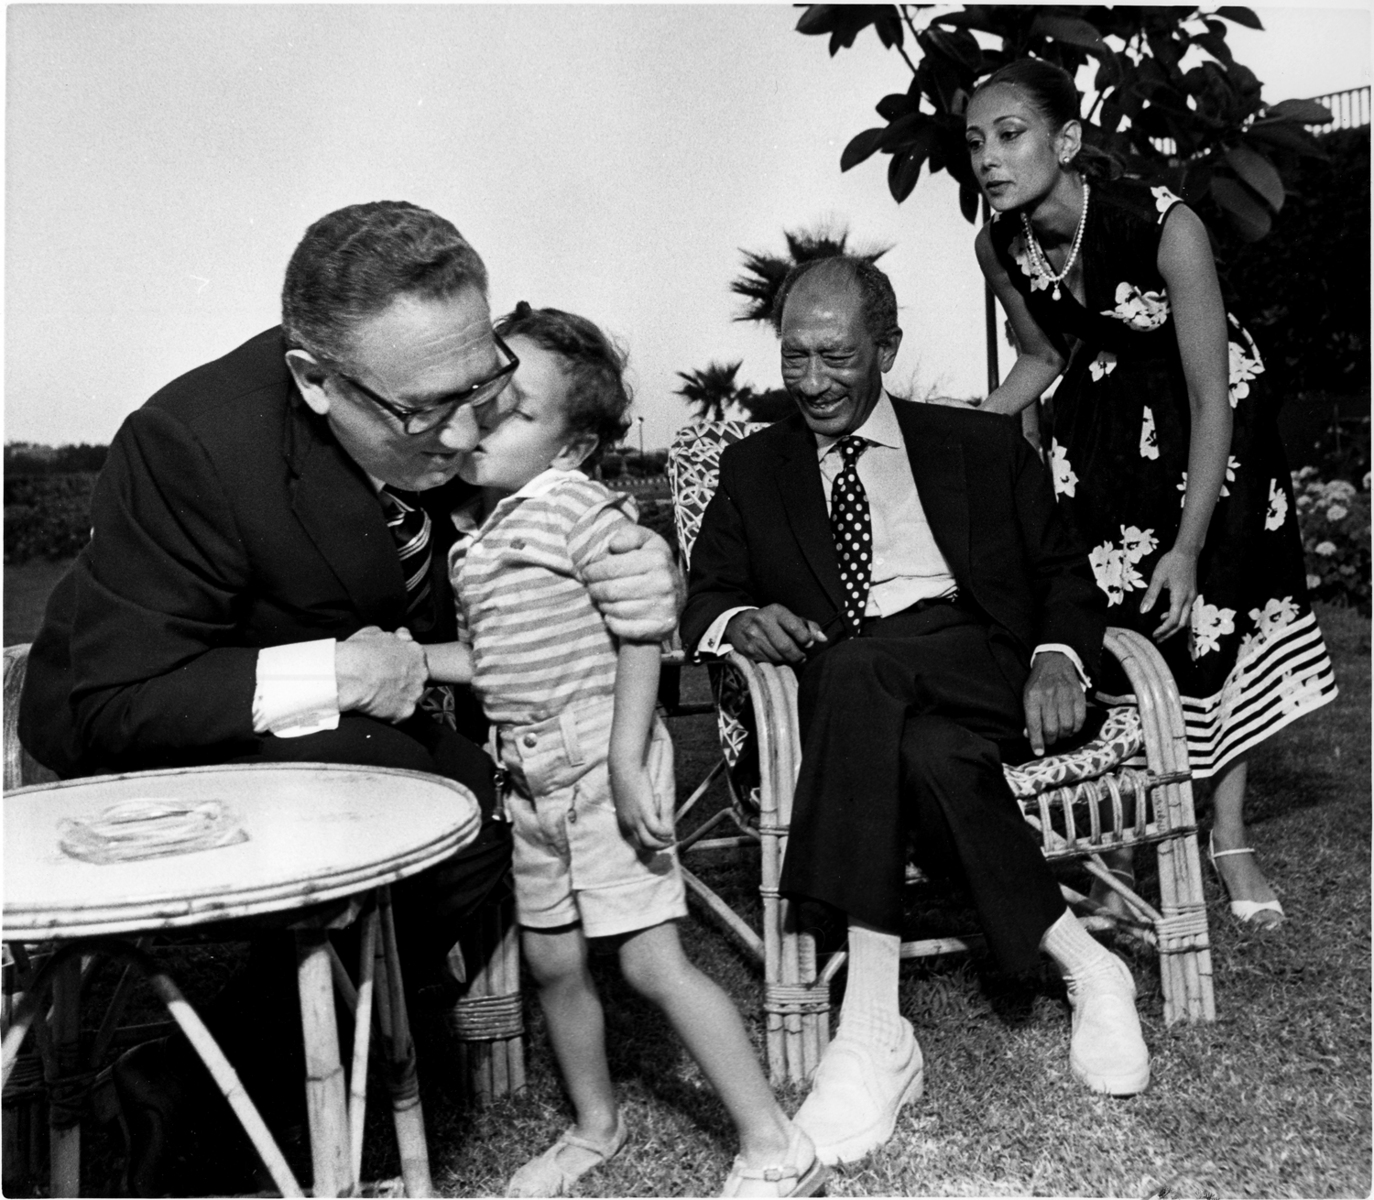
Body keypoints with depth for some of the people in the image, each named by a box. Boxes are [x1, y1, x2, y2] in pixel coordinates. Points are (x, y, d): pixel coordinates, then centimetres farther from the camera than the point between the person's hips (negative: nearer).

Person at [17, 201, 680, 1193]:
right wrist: (325, 676, -36)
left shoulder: (462, 386, -19)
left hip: (379, 699, 6)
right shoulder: (190, 445, -32)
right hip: (163, 731, -5)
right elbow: (114, 702, -26)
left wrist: (648, 581, -30)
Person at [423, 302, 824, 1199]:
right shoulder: (472, 531, 11)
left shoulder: (577, 505, -13)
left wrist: (626, 760, -22)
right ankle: (596, 1126, 38)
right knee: (553, 961, 16)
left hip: (602, 761, -8)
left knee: (652, 962, -7)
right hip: (533, 776, 8)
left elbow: (642, 630, -17)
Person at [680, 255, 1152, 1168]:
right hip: (848, 692, 1)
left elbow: (1065, 576, 15)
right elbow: (702, 600, 13)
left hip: (980, 670, -1)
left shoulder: (985, 447, 19)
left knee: (853, 666, -36)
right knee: (926, 753, -36)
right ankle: (1080, 961, -21)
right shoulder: (753, 468, 21)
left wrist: (1058, 657, -6)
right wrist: (740, 621, -11)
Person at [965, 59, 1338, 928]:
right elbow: (1044, 355, 3)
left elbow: (1211, 399, -26)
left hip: (1206, 408, -3)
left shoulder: (1166, 227, -31)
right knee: (1102, 613, -3)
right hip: (1101, 414, 4)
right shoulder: (999, 248, -16)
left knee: (1213, 611, -3)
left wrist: (1189, 547, -27)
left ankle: (1230, 839, 11)